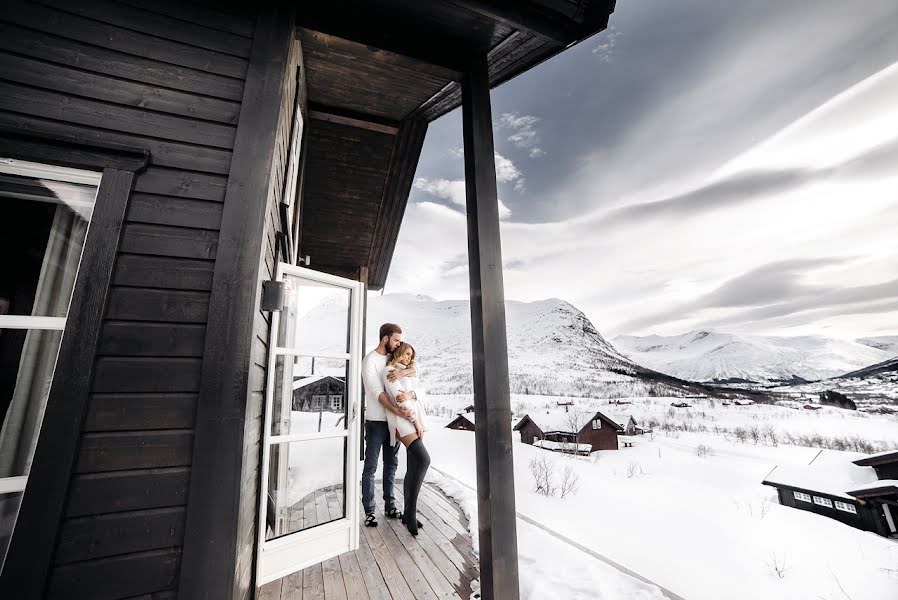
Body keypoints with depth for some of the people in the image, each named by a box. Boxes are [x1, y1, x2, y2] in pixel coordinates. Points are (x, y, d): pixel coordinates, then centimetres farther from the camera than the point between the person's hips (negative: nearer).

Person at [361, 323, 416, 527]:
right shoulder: (370, 361, -12)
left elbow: (413, 369, -5)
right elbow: (377, 392, -21)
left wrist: (402, 372, -28)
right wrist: (396, 410, -32)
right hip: (376, 422, -6)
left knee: (391, 465, 14)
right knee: (371, 467, 4)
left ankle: (390, 506, 25)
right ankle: (369, 511, 14)